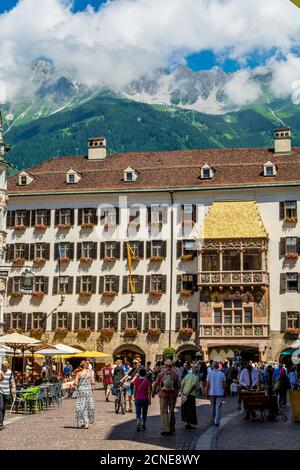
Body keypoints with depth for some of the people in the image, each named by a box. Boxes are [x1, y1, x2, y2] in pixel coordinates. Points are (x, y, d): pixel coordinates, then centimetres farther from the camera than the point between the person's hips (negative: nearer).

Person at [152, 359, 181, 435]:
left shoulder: (161, 373, -3)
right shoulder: (175, 374, -2)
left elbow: (155, 384, 1)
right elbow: (178, 386, 1)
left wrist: (153, 393, 16)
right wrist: (176, 393, 18)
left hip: (163, 394, -2)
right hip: (173, 395, 2)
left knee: (164, 412, 0)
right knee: (171, 411, 16)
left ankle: (165, 429, -8)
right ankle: (172, 428, 27)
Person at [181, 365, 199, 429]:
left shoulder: (187, 375, 9)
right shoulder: (196, 377, -6)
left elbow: (182, 383, 4)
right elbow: (193, 385, -16)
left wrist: (182, 392, 7)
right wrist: (188, 393, -14)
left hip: (184, 394, 5)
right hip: (191, 395, -5)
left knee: (185, 409, 14)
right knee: (191, 410, 4)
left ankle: (186, 422, 20)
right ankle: (189, 423, 5)